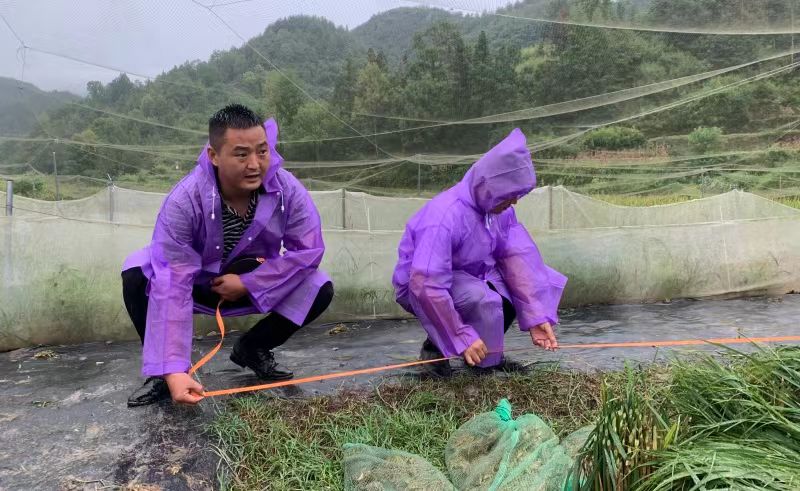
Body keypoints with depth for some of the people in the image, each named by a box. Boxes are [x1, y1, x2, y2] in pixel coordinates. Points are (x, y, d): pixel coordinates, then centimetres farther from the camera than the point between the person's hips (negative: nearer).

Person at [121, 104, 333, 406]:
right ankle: (163, 371, -6)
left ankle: (252, 348, 5)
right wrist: (173, 369, -42)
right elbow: (172, 286, -37)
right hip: (196, 284, -1)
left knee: (320, 289, -20)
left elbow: (308, 249, -20)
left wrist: (248, 284, -25)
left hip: (255, 283, 2)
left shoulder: (288, 190, -26)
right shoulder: (184, 201, -33)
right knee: (136, 275, -29)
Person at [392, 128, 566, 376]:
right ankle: (435, 348, -7)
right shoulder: (445, 216, -33)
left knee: (539, 279, -4)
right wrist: (463, 339, -31)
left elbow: (517, 258, -12)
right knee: (481, 299, -36)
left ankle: (488, 351, 6)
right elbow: (427, 287, -35)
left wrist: (536, 317, -19)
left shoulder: (499, 206, -9)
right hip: (422, 286, -8)